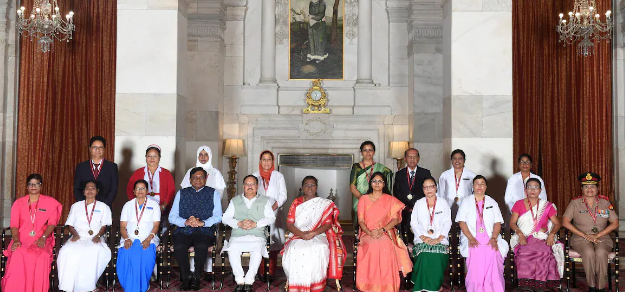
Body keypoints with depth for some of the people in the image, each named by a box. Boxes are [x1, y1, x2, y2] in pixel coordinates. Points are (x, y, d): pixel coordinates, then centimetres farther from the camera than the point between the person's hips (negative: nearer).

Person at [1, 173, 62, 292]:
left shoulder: (50, 202, 12)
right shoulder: (18, 203, 17)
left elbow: (52, 223, 4)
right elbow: (14, 224, 7)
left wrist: (43, 238, -14)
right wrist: (16, 240, -12)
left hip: (41, 241, -1)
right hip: (22, 240, 1)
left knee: (42, 257, -34)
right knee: (17, 256, -33)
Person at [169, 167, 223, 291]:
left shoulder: (213, 193, 14)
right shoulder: (181, 193, 18)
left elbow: (218, 216, 3)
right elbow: (172, 217, 9)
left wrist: (202, 223, -15)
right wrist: (186, 222, -11)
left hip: (204, 231, -1)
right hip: (183, 231, 1)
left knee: (201, 247, -34)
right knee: (179, 247, -31)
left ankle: (196, 277, -15)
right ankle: (186, 278, -12)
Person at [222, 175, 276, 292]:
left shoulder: (265, 200, 17)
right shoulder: (235, 201, 21)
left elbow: (271, 218, 5)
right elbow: (225, 218, 10)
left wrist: (255, 224, -11)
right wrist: (239, 223, -9)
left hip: (257, 235, -1)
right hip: (237, 236, 1)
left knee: (257, 250, -34)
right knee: (232, 249, -31)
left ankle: (248, 281, -29)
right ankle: (239, 280, -25)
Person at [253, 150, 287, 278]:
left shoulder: (278, 176, 11)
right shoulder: (255, 176, 15)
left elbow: (283, 195, 4)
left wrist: (274, 206, -13)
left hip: (274, 213, -1)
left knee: (273, 242, -7)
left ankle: (271, 272, -4)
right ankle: (261, 272, -2)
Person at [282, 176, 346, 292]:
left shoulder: (324, 204, 13)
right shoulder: (296, 203, 16)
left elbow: (328, 224, 2)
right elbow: (289, 224, 8)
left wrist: (313, 233, -15)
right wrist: (302, 234, -11)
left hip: (318, 236, -1)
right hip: (298, 236, 1)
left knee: (318, 250, -35)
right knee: (294, 250, -33)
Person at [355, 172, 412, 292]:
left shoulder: (390, 200, 15)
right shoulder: (364, 199, 16)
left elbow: (395, 219, 4)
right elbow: (360, 220, 7)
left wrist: (382, 230, -13)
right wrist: (369, 232, -13)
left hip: (385, 234, 0)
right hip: (367, 234, 0)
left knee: (385, 246, -36)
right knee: (371, 246, -36)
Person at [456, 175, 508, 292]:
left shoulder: (492, 202, 20)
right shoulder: (466, 202, 16)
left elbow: (498, 222, 11)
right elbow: (461, 222, 5)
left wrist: (494, 238, -8)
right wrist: (470, 238, -11)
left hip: (490, 239, 1)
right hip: (472, 239, -1)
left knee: (494, 255, -32)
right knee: (475, 255, -33)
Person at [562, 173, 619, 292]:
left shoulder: (605, 202, 9)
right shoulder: (575, 203, 5)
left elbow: (615, 223, 4)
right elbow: (565, 222, -3)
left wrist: (597, 235, -10)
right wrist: (584, 235, -12)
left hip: (602, 238, 1)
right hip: (580, 239, -1)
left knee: (601, 253, -33)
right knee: (588, 252, -34)